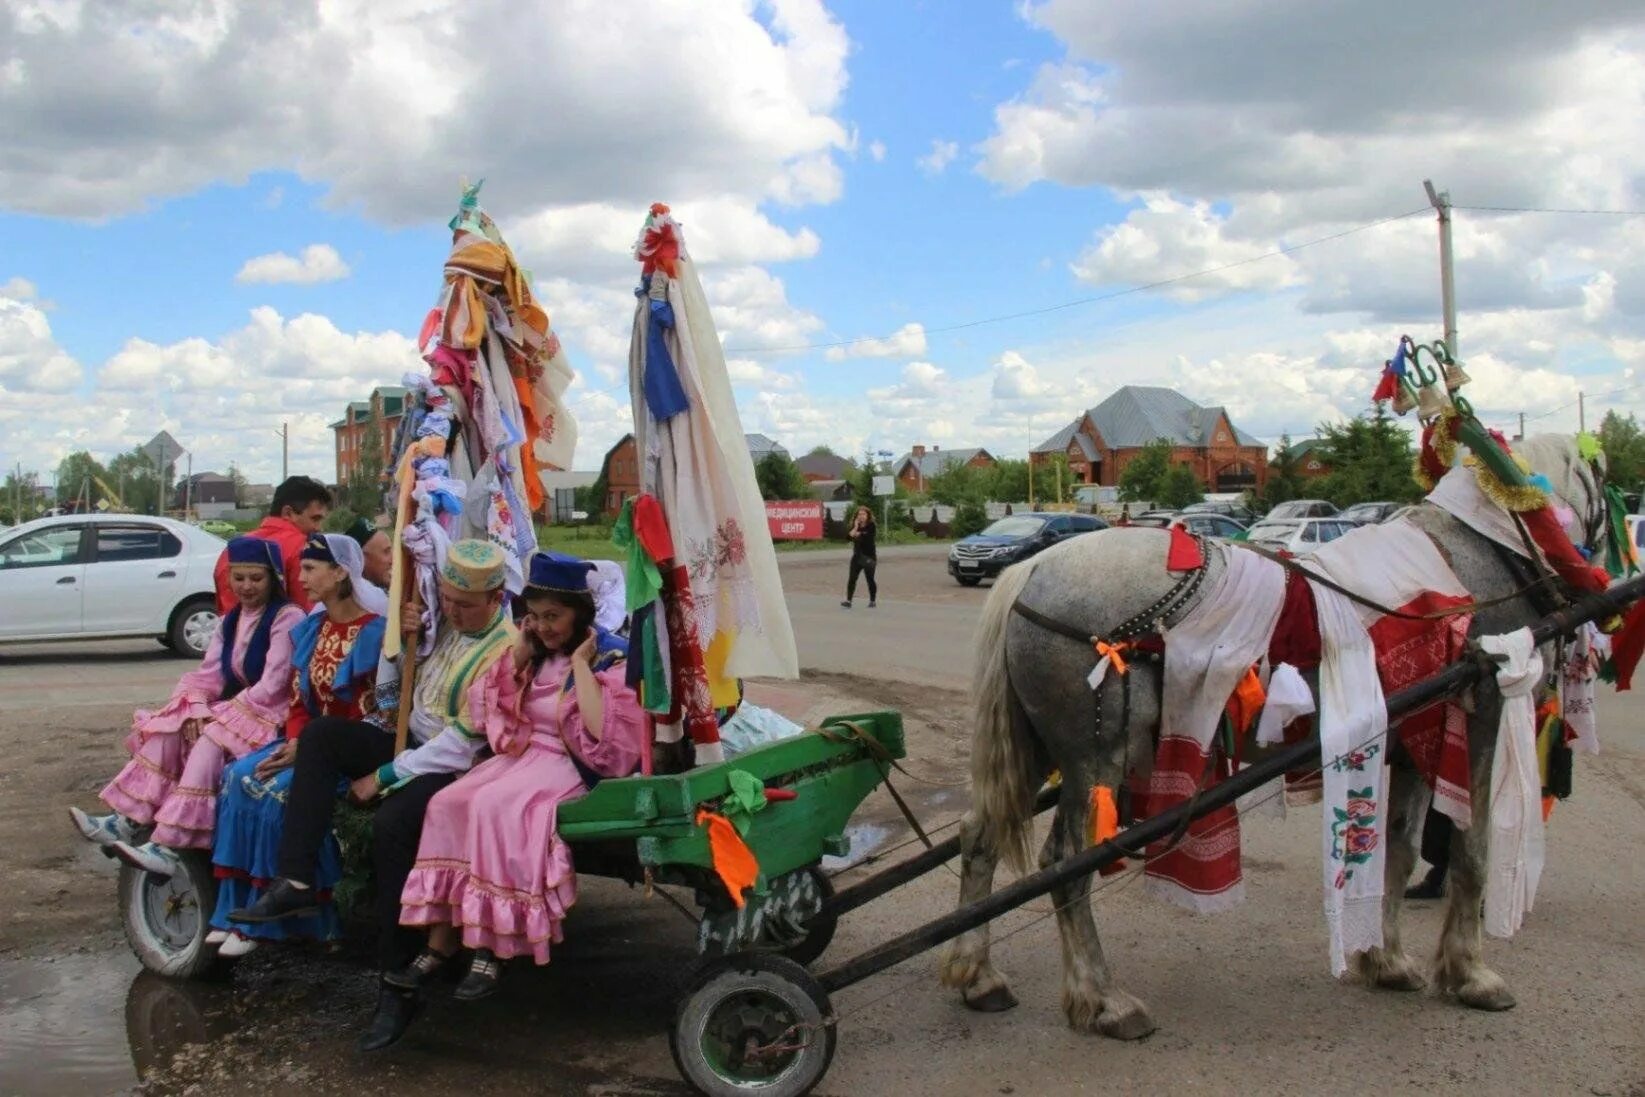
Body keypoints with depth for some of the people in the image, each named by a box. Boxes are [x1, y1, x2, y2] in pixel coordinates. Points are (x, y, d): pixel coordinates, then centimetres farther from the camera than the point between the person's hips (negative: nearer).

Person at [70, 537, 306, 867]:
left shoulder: (286, 618, -10)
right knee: (168, 730, -14)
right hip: (234, 709, 8)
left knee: (209, 742, -31)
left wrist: (219, 714, -18)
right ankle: (128, 821, -19)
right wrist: (198, 709, -13)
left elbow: (272, 685, -17)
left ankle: (167, 847, -34)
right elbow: (208, 673, 7)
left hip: (271, 715, -8)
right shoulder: (230, 620, 15)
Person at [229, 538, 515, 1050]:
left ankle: (399, 985, -21)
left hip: (455, 767, -8)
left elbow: (462, 744, -21)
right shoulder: (444, 622, 8)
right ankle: (295, 882, -19)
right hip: (410, 738, 9)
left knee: (391, 824, -33)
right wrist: (402, 639, -3)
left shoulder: (504, 651, -18)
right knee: (321, 733, -10)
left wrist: (383, 776, -15)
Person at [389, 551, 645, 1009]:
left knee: (494, 806, -31)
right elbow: (487, 713, 12)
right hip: (522, 756, 7)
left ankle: (492, 947, -24)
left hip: (571, 766, -6)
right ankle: (442, 942, -17)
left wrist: (580, 664, -15)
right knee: (449, 803, -19)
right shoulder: (538, 654, 14)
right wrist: (518, 658, 3)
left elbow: (603, 734, -19)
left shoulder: (612, 657, -5)